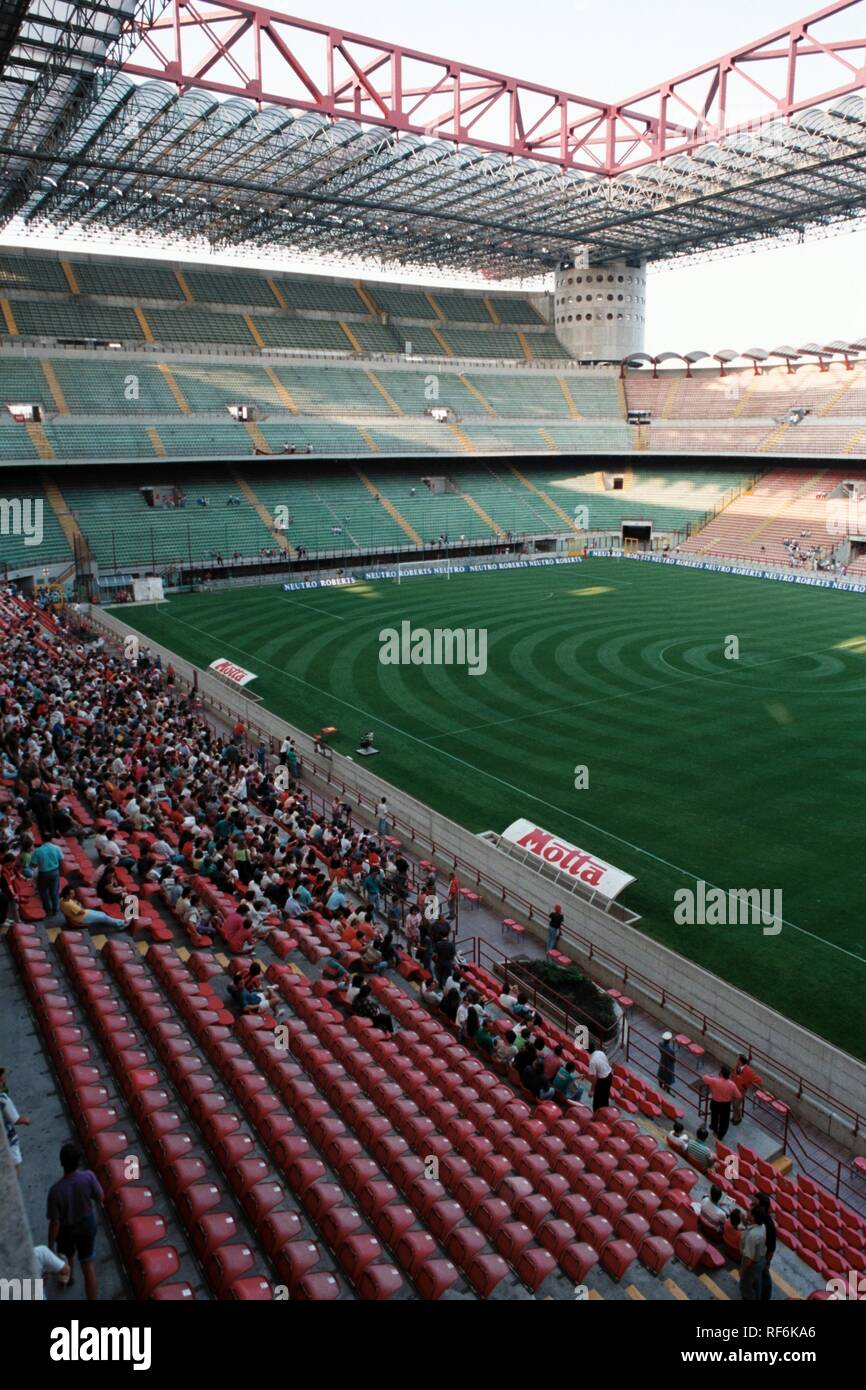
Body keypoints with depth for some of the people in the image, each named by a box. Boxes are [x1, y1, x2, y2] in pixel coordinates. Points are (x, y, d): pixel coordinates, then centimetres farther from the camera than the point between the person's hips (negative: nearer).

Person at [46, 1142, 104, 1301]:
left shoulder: (56, 1190, -34)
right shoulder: (88, 1177, -30)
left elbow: (54, 1222, -24)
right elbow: (101, 1198, -12)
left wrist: (50, 1246, -10)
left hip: (66, 1229, 0)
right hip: (87, 1224, 0)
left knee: (67, 1254, 33)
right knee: (87, 1264, 16)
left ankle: (69, 1276, 62)